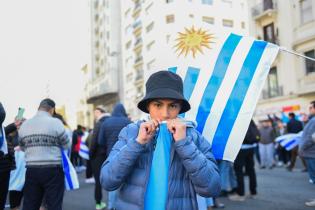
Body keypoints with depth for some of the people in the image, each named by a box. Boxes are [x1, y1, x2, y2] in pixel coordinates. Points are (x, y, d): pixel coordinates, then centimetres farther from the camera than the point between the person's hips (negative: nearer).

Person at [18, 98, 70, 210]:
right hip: (53, 170, -4)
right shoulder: (55, 122, -9)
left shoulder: (24, 125, 7)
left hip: (31, 170, 5)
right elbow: (67, 145, -2)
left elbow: (22, 148, 18)